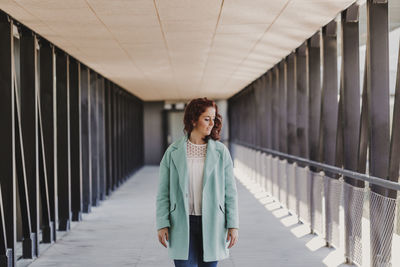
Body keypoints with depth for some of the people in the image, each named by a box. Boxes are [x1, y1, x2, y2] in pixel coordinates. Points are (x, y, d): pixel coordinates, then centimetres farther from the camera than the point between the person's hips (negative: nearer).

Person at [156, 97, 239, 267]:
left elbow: (230, 191, 4)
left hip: (211, 224, 1)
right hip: (182, 223, -1)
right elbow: (163, 192, 4)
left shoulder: (221, 151, 3)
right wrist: (162, 224, -2)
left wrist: (233, 225, 0)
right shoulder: (173, 151, 1)